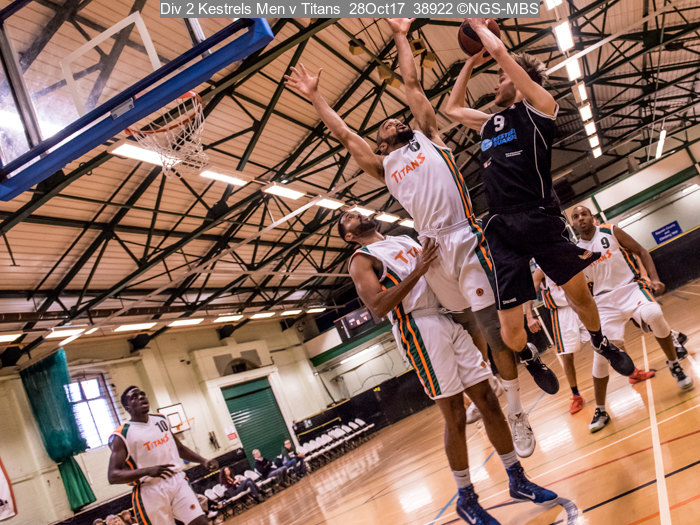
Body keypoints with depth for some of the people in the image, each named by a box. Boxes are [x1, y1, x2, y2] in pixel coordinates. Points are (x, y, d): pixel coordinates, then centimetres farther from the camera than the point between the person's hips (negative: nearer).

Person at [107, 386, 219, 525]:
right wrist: (148, 471, -26)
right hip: (150, 491, -4)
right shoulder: (122, 435, -6)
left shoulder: (162, 419, 13)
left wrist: (203, 461, 9)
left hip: (177, 481, 4)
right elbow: (112, 476, -13)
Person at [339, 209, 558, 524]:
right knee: (455, 418, -4)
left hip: (451, 317, 6)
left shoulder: (405, 239, 25)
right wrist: (416, 272, -19)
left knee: (488, 402, 6)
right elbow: (377, 307, -12)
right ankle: (466, 499, 13)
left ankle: (517, 480, 19)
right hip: (419, 328, -6)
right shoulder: (361, 259, 3)